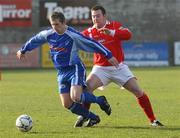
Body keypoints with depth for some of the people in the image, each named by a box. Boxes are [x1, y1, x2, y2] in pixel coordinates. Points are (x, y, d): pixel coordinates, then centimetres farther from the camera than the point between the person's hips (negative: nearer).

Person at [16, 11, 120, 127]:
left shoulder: (73, 35, -16)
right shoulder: (48, 34, 1)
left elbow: (92, 44, -14)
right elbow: (34, 40, 20)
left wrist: (109, 55, -14)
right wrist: (23, 50, 34)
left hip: (75, 69, -6)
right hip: (62, 72, 6)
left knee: (76, 97, -26)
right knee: (67, 104, -2)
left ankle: (100, 100, 0)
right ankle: (93, 118, 14)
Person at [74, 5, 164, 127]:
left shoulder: (115, 25, -4)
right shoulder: (90, 32, -2)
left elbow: (128, 35, -22)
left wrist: (112, 33, -37)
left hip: (119, 67, 0)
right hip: (101, 68, 0)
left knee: (138, 91, -5)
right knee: (87, 87, -23)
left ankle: (153, 119, 7)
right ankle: (83, 117, -4)